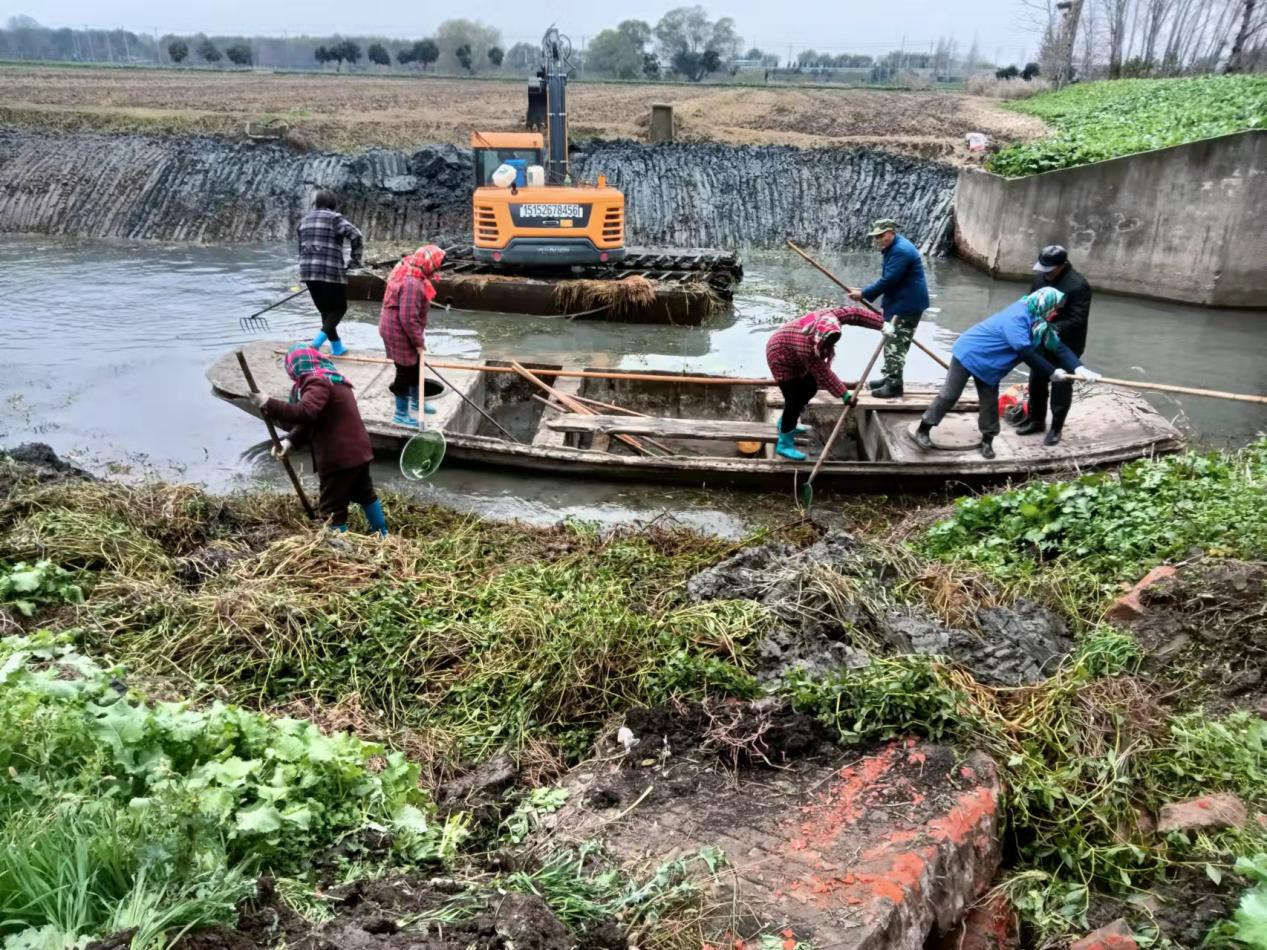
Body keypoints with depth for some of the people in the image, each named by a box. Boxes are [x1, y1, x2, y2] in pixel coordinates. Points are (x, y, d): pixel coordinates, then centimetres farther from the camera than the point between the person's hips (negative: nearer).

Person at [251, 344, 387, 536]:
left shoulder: (318, 382, -16)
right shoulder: (330, 379, 16)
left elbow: (304, 413, -34)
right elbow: (311, 419, 12)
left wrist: (269, 405, -34)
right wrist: (290, 440, 0)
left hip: (338, 455, -10)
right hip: (357, 449, 10)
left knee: (332, 507, 0)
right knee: (365, 494, 27)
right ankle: (383, 536, 41)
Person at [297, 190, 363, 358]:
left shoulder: (304, 220, 18)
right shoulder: (334, 218, -3)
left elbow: (301, 248, 19)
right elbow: (356, 236, -15)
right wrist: (355, 261, -6)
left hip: (307, 271, 6)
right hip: (331, 270, -6)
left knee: (326, 310, 16)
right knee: (339, 308, 6)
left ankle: (337, 347, 20)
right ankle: (317, 343, -11)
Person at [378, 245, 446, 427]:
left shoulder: (407, 271, 3)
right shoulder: (413, 283, -31)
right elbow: (408, 318, -31)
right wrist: (419, 341, -19)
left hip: (398, 329, 10)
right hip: (400, 333, -10)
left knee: (415, 366, 24)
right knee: (406, 371, 2)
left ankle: (416, 401, 43)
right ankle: (401, 414, 15)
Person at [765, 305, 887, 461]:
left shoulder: (827, 317, -27)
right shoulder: (807, 347, -42)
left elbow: (854, 313, -17)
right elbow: (823, 374, -32)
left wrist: (882, 324, -19)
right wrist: (843, 393, -23)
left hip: (794, 355, 9)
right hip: (781, 358, -9)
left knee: (810, 388, 17)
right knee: (795, 399, -11)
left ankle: (785, 424, 35)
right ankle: (784, 444, -2)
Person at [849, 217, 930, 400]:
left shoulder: (901, 250, -22)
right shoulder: (894, 248, 12)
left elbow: (887, 280, -24)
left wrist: (864, 294, -16)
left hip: (907, 305, -11)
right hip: (899, 303, 11)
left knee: (895, 345, -10)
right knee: (891, 342, 18)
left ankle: (894, 386, -8)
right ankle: (889, 377, 29)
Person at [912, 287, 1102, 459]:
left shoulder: (1039, 323, -1)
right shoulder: (1017, 318, -29)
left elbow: (1058, 347, -4)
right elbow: (1027, 353, -32)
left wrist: (1078, 368, -17)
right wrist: (1052, 371, -24)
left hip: (988, 364, 8)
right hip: (970, 353, -8)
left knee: (990, 402, 7)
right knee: (949, 395, -2)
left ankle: (987, 441, 19)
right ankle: (923, 430, 8)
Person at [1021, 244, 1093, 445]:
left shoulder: (1078, 285, -23)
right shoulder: (1041, 277, -3)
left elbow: (1077, 320, -25)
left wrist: (1053, 329, -36)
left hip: (1066, 345, -6)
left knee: (1061, 386, 2)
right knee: (1037, 381, 15)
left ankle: (1056, 428, 14)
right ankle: (1036, 420, 32)